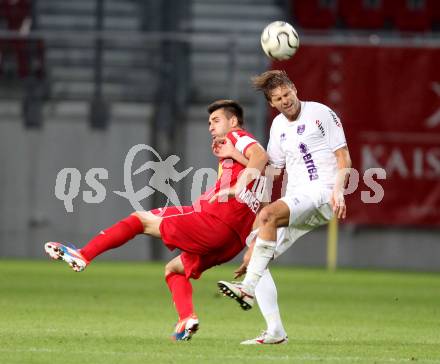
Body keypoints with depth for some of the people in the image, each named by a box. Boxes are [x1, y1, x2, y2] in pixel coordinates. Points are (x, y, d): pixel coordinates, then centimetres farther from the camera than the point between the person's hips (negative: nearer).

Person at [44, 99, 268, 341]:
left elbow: (260, 155, -21)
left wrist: (236, 187, -30)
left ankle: (82, 256, 2)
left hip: (216, 220, -9)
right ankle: (187, 318, 0)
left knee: (141, 219, 2)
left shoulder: (237, 136, 3)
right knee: (174, 268, 24)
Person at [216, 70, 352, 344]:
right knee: (253, 257, -6)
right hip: (295, 197, 8)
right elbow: (272, 169, 28)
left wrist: (338, 191, -17)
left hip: (322, 192, -8)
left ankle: (248, 289, -37)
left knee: (268, 215, -35)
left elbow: (344, 159, -4)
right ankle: (275, 332, -7)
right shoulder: (278, 126, 17)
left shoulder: (321, 114, -1)